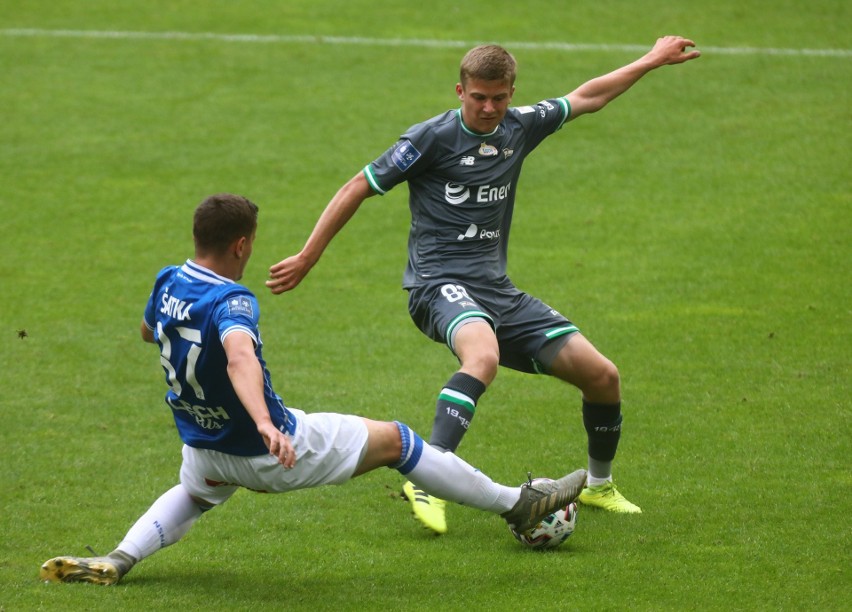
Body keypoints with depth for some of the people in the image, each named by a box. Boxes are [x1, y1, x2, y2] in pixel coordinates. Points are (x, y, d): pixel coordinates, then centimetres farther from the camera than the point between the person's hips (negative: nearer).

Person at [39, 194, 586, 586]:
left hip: (204, 447, 7)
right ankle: (516, 504, 19)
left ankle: (118, 561, 15)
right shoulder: (232, 301, -29)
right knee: (394, 440, 9)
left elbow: (149, 331, 19)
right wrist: (265, 423, -67)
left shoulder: (167, 285, -4)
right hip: (271, 452, -7)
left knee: (194, 493, 42)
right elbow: (240, 357, -51)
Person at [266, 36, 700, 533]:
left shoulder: (519, 127, 9)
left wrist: (651, 62, 31)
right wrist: (307, 259, -1)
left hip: (497, 289, 7)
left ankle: (600, 486, 26)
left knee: (603, 375, 1)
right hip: (440, 282, -7)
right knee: (483, 356, -41)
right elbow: (359, 189, -2)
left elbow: (586, 99, 26)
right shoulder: (433, 137, -8)